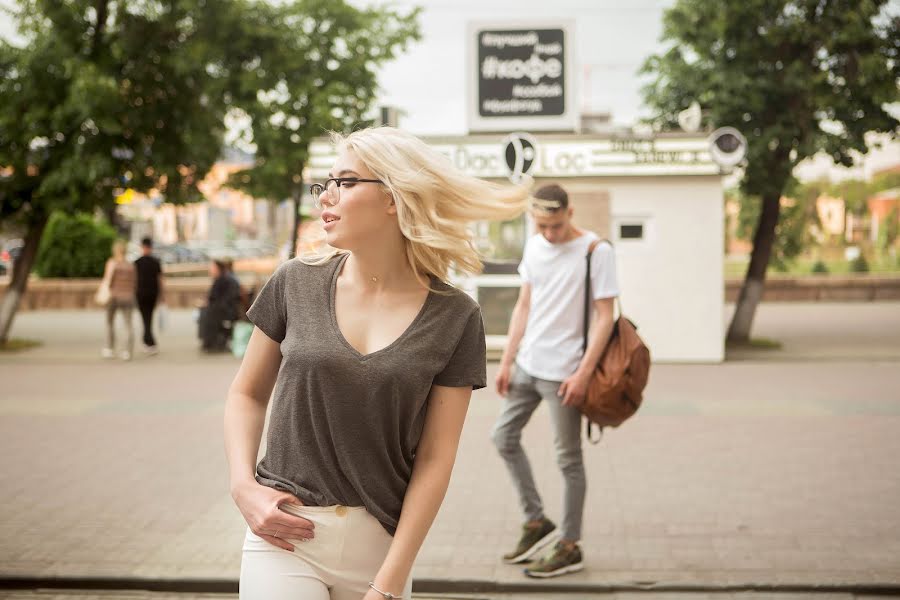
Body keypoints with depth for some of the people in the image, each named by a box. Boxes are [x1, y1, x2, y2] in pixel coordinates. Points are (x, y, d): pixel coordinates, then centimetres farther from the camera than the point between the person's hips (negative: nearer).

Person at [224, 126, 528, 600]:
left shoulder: (454, 318, -5)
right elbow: (247, 394, 11)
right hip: (286, 533, 0)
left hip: (381, 543, 0)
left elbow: (436, 458, -5)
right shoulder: (297, 284, -1)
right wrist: (243, 486, -4)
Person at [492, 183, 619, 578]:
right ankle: (536, 522, 25)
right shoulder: (534, 246, 7)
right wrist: (506, 361, 10)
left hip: (562, 371, -7)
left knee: (568, 459, 2)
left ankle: (570, 547, 13)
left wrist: (583, 373, -19)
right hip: (527, 364, 7)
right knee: (503, 436, 12)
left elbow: (605, 317, -14)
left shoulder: (596, 252, -13)